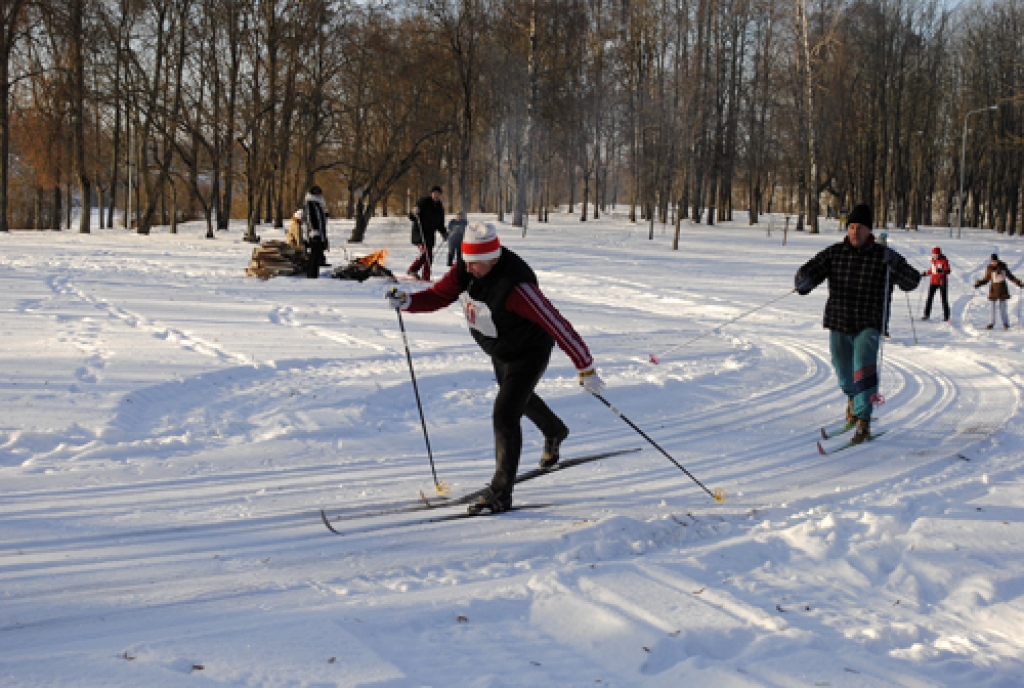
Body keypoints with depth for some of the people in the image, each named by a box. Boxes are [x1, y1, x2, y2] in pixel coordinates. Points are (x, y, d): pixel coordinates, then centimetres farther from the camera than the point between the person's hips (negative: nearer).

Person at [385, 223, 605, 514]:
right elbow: (438, 296, -7)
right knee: (519, 397, 31)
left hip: (528, 354, -9)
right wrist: (407, 301, -28)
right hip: (499, 352, 9)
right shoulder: (465, 269, -17)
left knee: (505, 414, -17)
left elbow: (557, 326, -37)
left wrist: (586, 369, -35)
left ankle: (501, 493, -9)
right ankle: (554, 432, 62)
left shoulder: (515, 286, -39)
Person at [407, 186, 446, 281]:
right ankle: (412, 270, -11)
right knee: (425, 252, -22)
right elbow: (411, 217, -9)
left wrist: (443, 233, 9)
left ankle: (425, 277, 9)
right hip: (419, 232, -6)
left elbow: (440, 223, 23)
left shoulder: (440, 207, 13)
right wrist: (414, 213, -29)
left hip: (430, 234, 7)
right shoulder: (423, 202, -7)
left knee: (429, 255, 3)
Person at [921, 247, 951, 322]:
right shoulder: (933, 260, 9)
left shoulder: (944, 260, -8)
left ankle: (946, 317, 1)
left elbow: (948, 271, -14)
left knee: (944, 299, -3)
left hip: (942, 282, -5)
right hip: (933, 282, 5)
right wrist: (925, 273, 23)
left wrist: (941, 271, -31)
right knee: (929, 298, 1)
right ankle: (927, 315, 9)